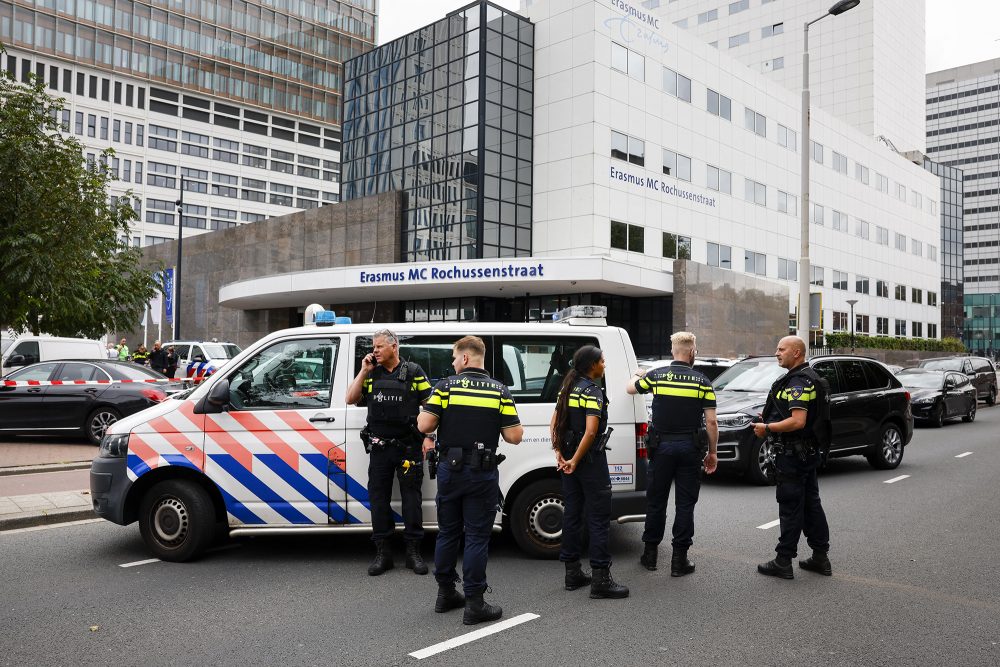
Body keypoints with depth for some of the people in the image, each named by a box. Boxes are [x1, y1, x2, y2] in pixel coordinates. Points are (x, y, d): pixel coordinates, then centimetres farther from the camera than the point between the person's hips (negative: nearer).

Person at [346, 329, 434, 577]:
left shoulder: (414, 372, 0)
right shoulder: (371, 374, 10)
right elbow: (351, 399, 2)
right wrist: (364, 370, -3)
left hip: (408, 446, -3)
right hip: (379, 447, 3)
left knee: (411, 496, 2)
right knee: (378, 497, 6)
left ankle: (413, 551, 12)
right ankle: (382, 553, 16)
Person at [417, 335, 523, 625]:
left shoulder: (447, 386, -5)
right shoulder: (500, 391, -3)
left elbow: (425, 425, -12)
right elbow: (514, 436, -7)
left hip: (450, 469, 1)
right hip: (482, 474, -1)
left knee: (447, 533, 16)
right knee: (477, 537, 4)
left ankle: (445, 593, 28)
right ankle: (474, 604, 6)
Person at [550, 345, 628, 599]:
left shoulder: (568, 388, 10)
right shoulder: (593, 391, -15)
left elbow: (553, 424, 11)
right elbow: (591, 431, -25)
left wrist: (559, 454, 4)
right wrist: (575, 461, -17)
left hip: (569, 458, 9)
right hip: (590, 459, -9)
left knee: (572, 513, 13)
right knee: (599, 518, -3)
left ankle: (572, 573, 21)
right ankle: (600, 580, -1)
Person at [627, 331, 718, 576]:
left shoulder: (656, 376, -1)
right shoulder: (703, 382, -3)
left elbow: (630, 388, 17)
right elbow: (711, 422, -4)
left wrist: (637, 375, 39)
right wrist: (712, 453, 6)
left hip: (661, 445, 1)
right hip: (690, 448, -1)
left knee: (656, 501, 12)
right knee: (685, 504, 5)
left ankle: (650, 553, 21)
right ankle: (679, 559, 8)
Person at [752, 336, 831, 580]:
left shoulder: (798, 382, -19)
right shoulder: (809, 377, 15)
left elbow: (798, 421, -27)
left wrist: (767, 427, -16)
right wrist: (771, 419, 14)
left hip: (792, 454, -10)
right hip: (809, 452, 10)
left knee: (790, 507, -4)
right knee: (811, 504, 15)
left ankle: (783, 562, 3)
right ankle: (820, 557, 23)